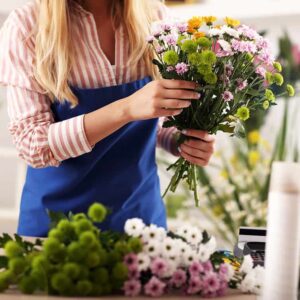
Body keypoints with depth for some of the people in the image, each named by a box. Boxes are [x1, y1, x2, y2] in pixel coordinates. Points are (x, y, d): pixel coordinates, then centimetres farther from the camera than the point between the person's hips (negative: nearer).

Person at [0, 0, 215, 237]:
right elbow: (34, 146, -21)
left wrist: (184, 142, -15)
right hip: (57, 217, -2)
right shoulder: (27, 26, -16)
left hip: (140, 211, 3)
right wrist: (126, 109, -32)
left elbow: (161, 117, 7)